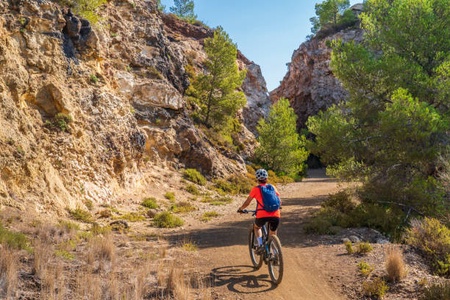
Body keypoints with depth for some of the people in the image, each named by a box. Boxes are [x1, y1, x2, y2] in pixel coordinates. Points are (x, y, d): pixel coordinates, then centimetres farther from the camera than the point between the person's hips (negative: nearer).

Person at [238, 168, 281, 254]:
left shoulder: (256, 189, 8)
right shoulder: (272, 187, 16)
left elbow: (247, 203, 13)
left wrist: (240, 209, 31)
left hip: (262, 215, -2)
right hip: (275, 215, 2)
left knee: (256, 227, 29)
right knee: (272, 235, 24)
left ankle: (260, 245, 13)